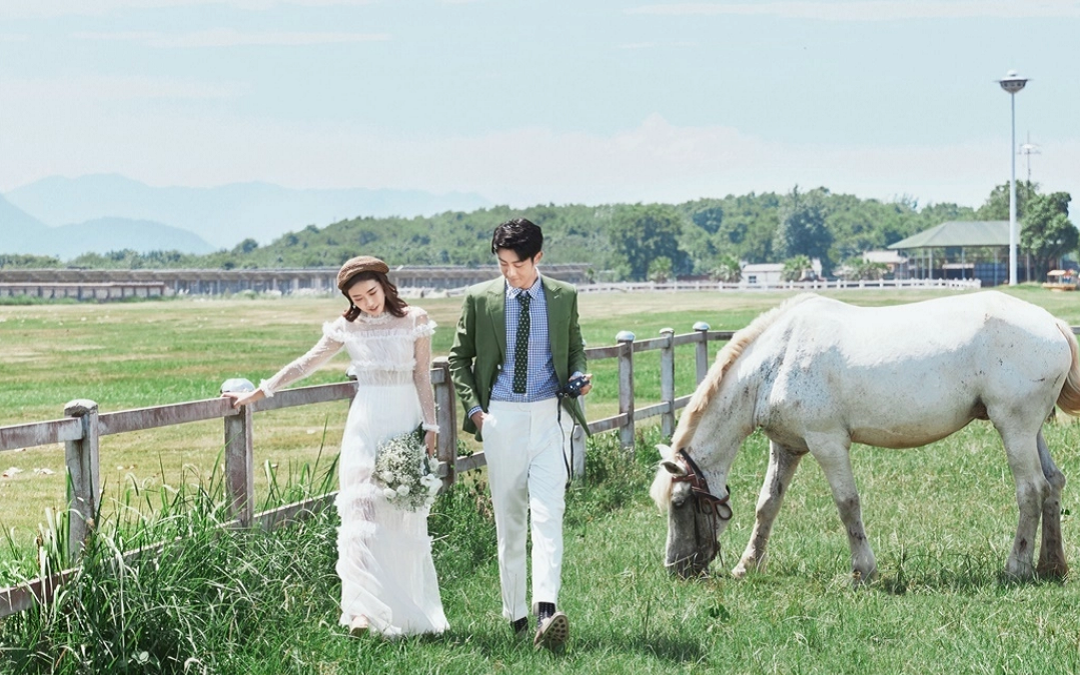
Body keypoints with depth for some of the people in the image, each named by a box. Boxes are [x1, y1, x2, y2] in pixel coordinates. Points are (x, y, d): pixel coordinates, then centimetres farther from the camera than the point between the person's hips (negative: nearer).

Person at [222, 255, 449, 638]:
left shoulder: (415, 321, 3)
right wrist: (257, 394, 9)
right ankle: (363, 610, -21)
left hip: (407, 422, -1)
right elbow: (304, 365, 10)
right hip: (366, 423, 1)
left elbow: (423, 378, 4)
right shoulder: (347, 328, 6)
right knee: (362, 511, -11)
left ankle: (410, 612, 13)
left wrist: (430, 426, -3)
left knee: (405, 517, 3)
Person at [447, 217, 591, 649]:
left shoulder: (564, 298, 6)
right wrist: (473, 408, 0)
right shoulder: (480, 299, 3)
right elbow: (459, 357, 11)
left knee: (548, 514, -14)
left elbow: (575, 349, 18)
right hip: (501, 416, 1)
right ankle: (515, 612, 14)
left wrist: (578, 377, -4)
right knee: (508, 519, 6)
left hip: (549, 416, -1)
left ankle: (546, 611, -25)